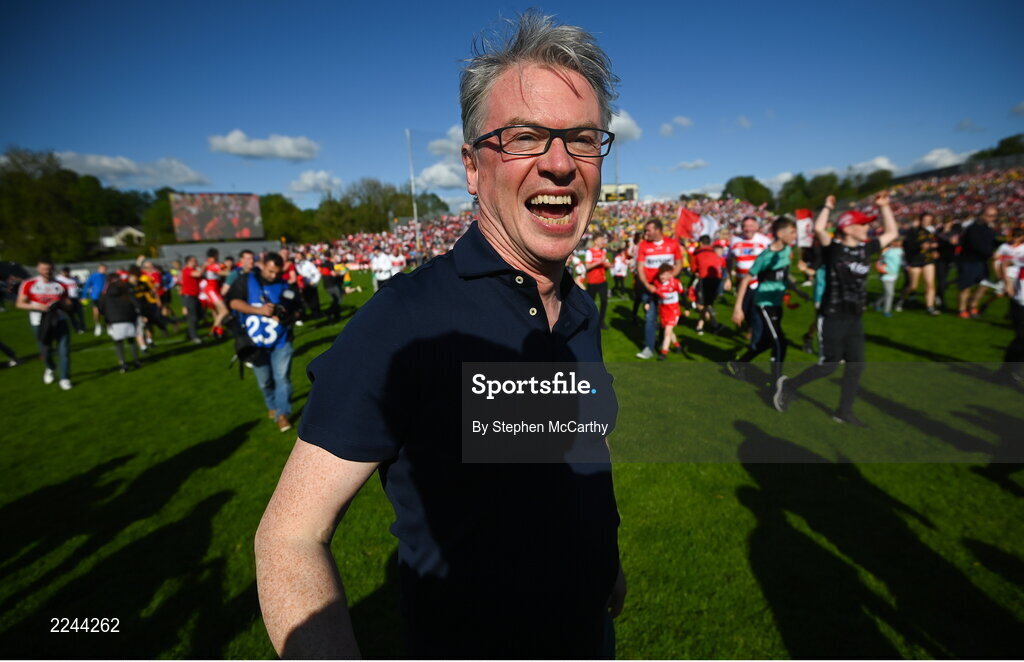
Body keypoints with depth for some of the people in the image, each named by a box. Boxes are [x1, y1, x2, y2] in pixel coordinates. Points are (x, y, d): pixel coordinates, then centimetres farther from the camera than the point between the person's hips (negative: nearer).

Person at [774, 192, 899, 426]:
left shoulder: (865, 249, 10)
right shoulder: (833, 248, -10)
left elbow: (892, 233, 23)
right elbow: (818, 229, -28)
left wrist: (884, 207, 18)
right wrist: (828, 207, -13)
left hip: (855, 318, 7)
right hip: (832, 317, -7)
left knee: (856, 365, 8)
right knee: (829, 365, -5)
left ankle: (844, 411, 20)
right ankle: (788, 385, 15)